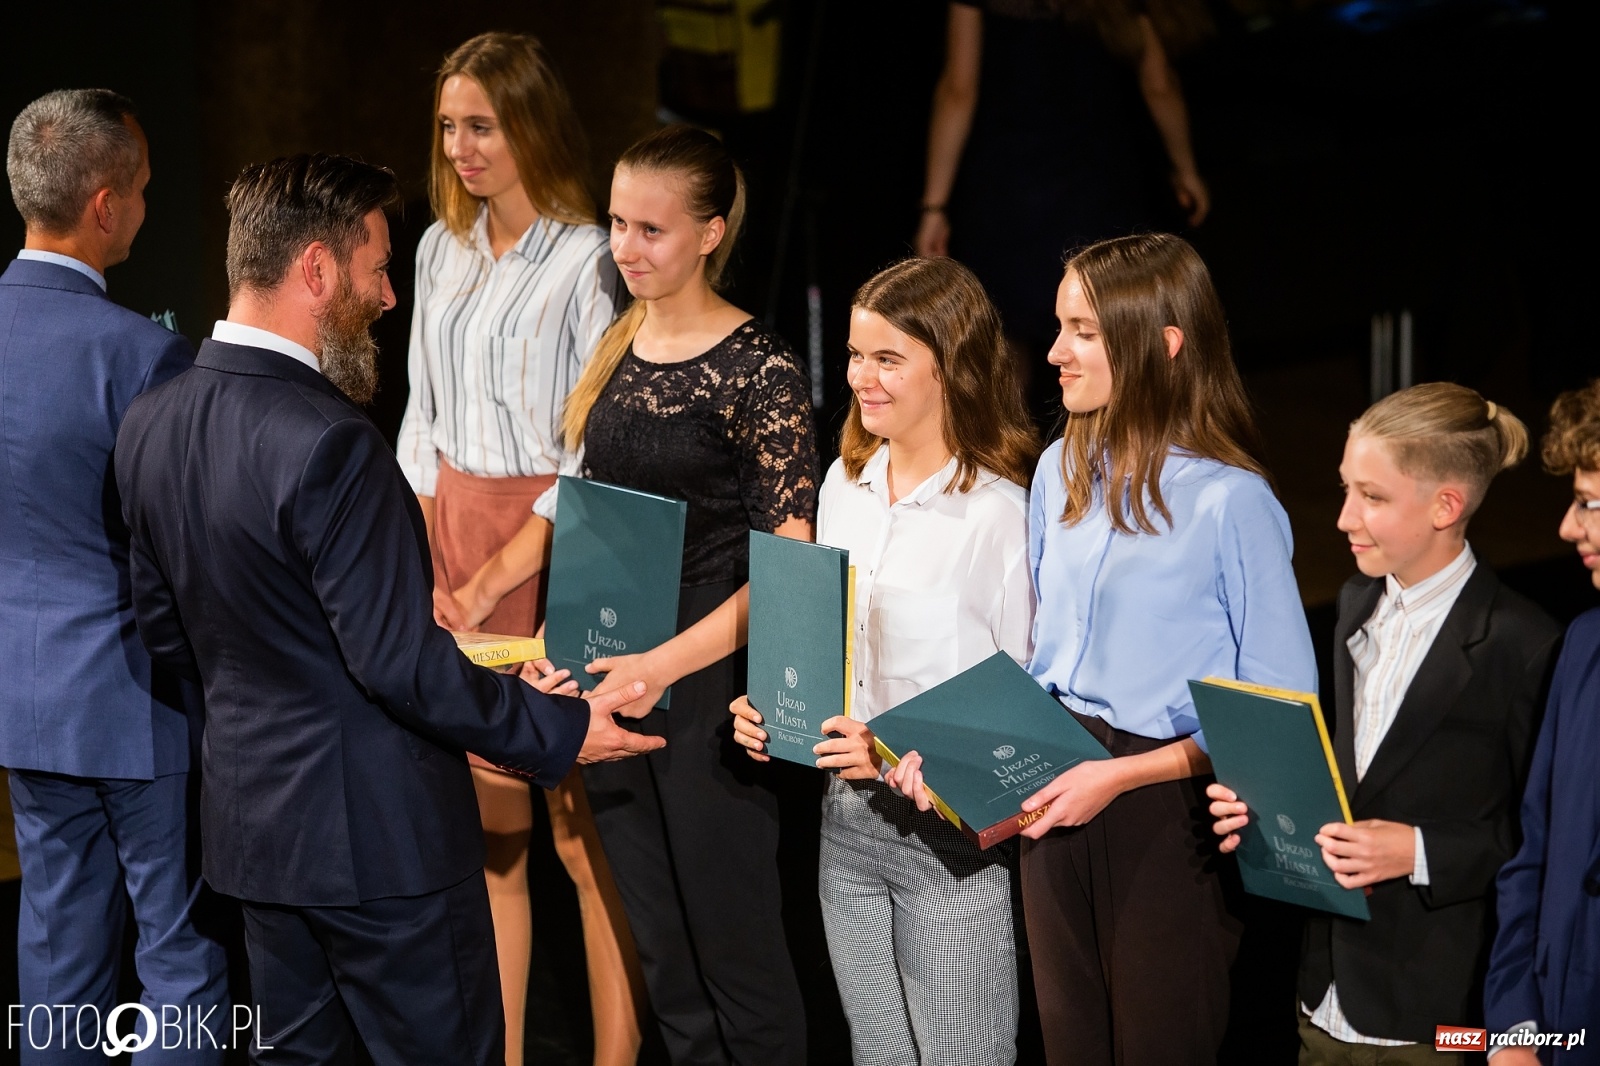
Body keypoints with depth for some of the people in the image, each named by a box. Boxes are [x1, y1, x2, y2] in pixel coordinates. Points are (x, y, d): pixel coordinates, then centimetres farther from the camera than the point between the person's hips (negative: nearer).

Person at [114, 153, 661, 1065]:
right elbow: (401, 664, -24)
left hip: (251, 816, 8)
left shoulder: (151, 421, 2)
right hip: (377, 831, -8)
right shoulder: (330, 445, -25)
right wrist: (560, 734, -14)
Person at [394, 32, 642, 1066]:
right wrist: (425, 559, 5)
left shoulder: (587, 259, -9)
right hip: (452, 553, 6)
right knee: (486, 828, 10)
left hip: (552, 552, -6)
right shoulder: (442, 250, 12)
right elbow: (423, 417, 15)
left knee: (583, 831, -1)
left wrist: (506, 572, -14)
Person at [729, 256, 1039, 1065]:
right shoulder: (844, 484, 8)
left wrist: (902, 756, -24)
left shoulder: (1000, 512, -15)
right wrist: (771, 708, 1)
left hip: (950, 835, -7)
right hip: (847, 820, 7)